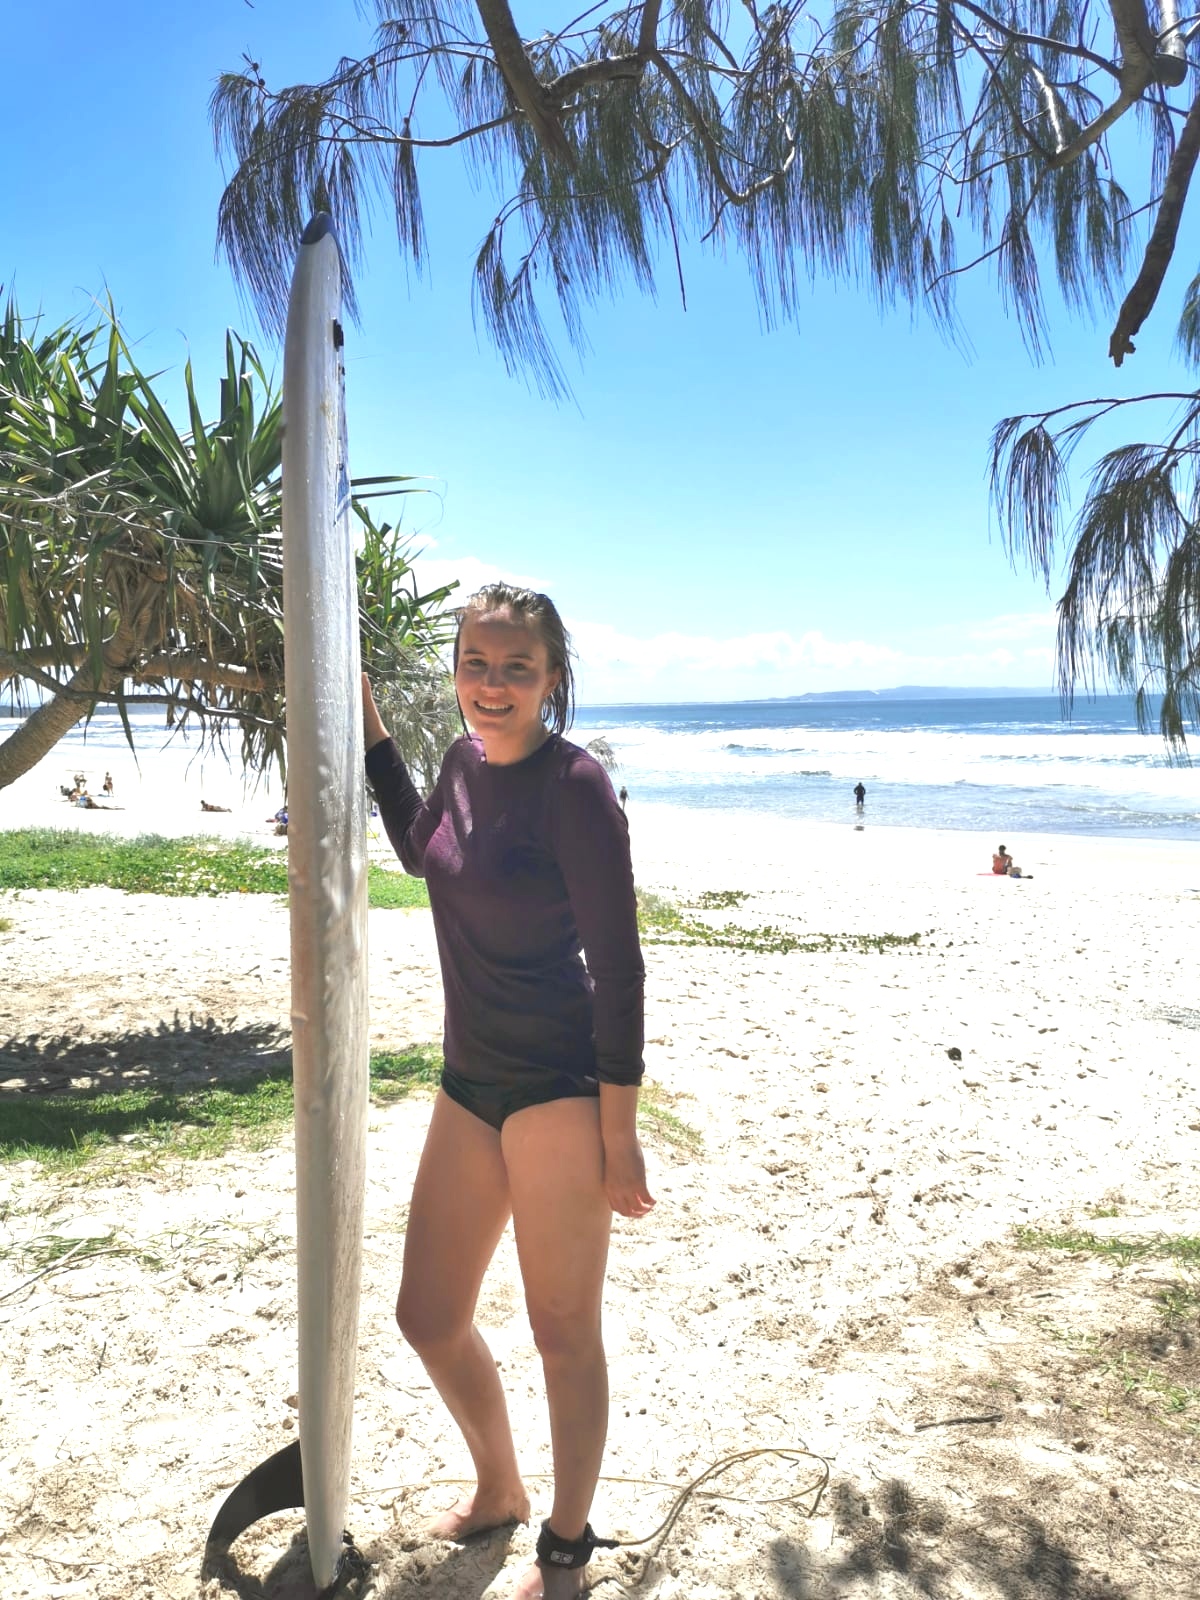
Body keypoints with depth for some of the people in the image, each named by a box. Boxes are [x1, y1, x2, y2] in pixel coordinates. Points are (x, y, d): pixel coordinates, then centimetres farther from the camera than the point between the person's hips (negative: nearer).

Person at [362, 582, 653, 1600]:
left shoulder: (574, 784, -16)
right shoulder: (466, 761, 5)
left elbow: (618, 966, -16)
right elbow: (420, 850, 28)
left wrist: (618, 1137, -15)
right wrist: (368, 722, 21)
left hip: (560, 1086, -8)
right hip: (471, 1083, 8)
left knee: (565, 1333, 7)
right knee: (428, 1317, 17)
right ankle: (500, 1491, 44)